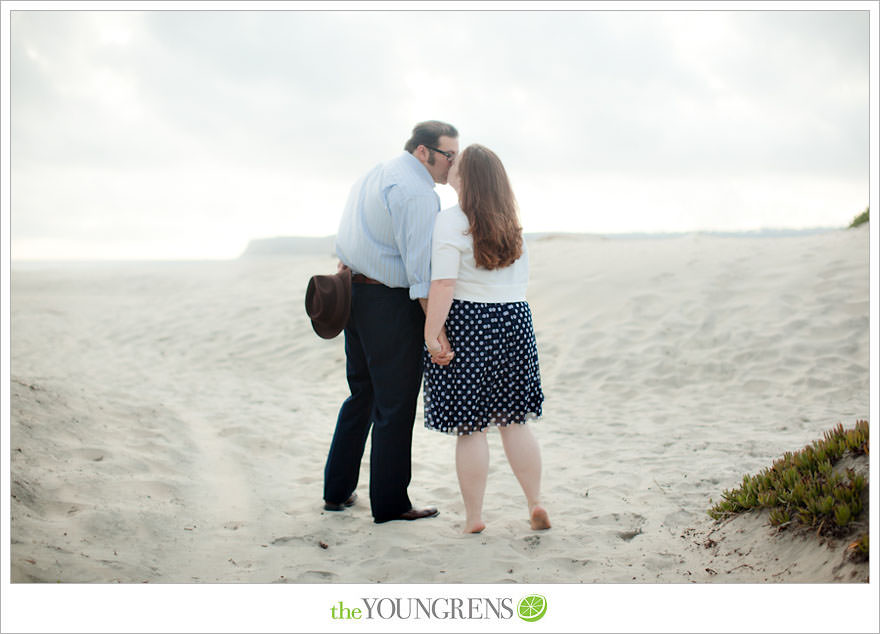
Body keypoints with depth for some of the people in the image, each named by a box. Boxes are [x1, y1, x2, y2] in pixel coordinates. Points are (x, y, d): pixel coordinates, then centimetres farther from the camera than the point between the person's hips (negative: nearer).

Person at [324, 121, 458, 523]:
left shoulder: (372, 177, 16)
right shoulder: (416, 191, -16)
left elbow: (343, 244, 19)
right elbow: (420, 266, -23)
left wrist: (344, 281, 23)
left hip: (356, 294, 9)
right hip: (392, 305, -9)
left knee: (362, 395, 19)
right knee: (395, 404, 0)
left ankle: (337, 491, 24)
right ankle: (389, 503, 8)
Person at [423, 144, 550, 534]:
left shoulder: (451, 221, -12)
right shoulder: (511, 223, 10)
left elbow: (443, 285, -18)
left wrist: (432, 334, -17)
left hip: (467, 325, -6)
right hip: (515, 319, 6)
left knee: (470, 429, 2)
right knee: (514, 422, 14)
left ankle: (473, 516, 9)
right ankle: (536, 504, 14)